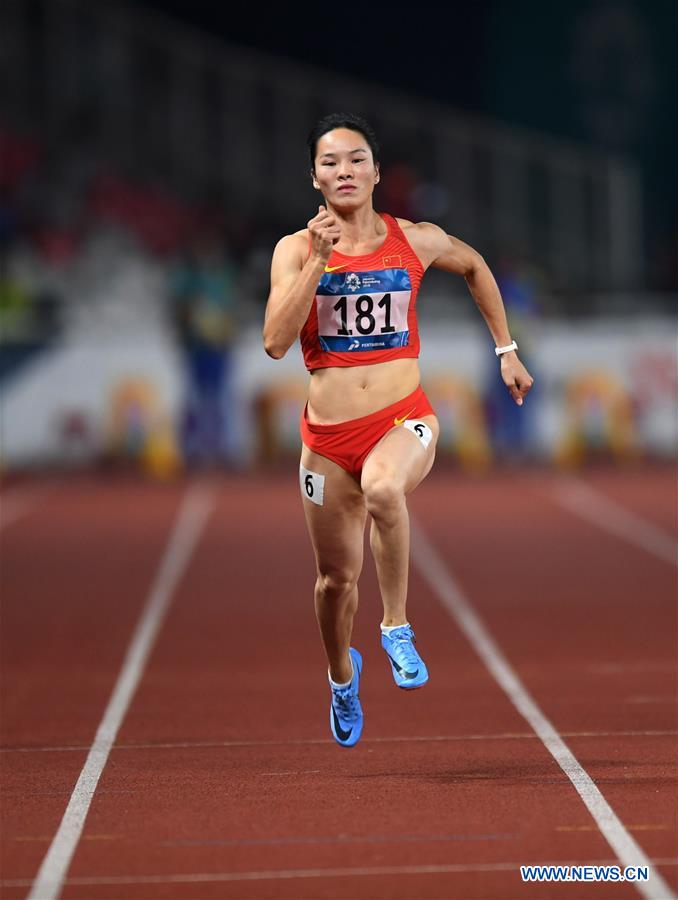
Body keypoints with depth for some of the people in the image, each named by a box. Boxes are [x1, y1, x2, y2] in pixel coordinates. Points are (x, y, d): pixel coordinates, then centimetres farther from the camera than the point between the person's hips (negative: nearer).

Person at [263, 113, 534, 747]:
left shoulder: (417, 241, 2)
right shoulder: (297, 250, -2)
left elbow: (475, 267, 24)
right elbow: (275, 342, -15)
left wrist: (505, 350, 22)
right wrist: (319, 260, -19)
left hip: (403, 419, -1)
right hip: (328, 434, 1)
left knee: (383, 488, -37)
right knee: (337, 576, 10)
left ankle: (397, 627, -20)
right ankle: (341, 675, 42)